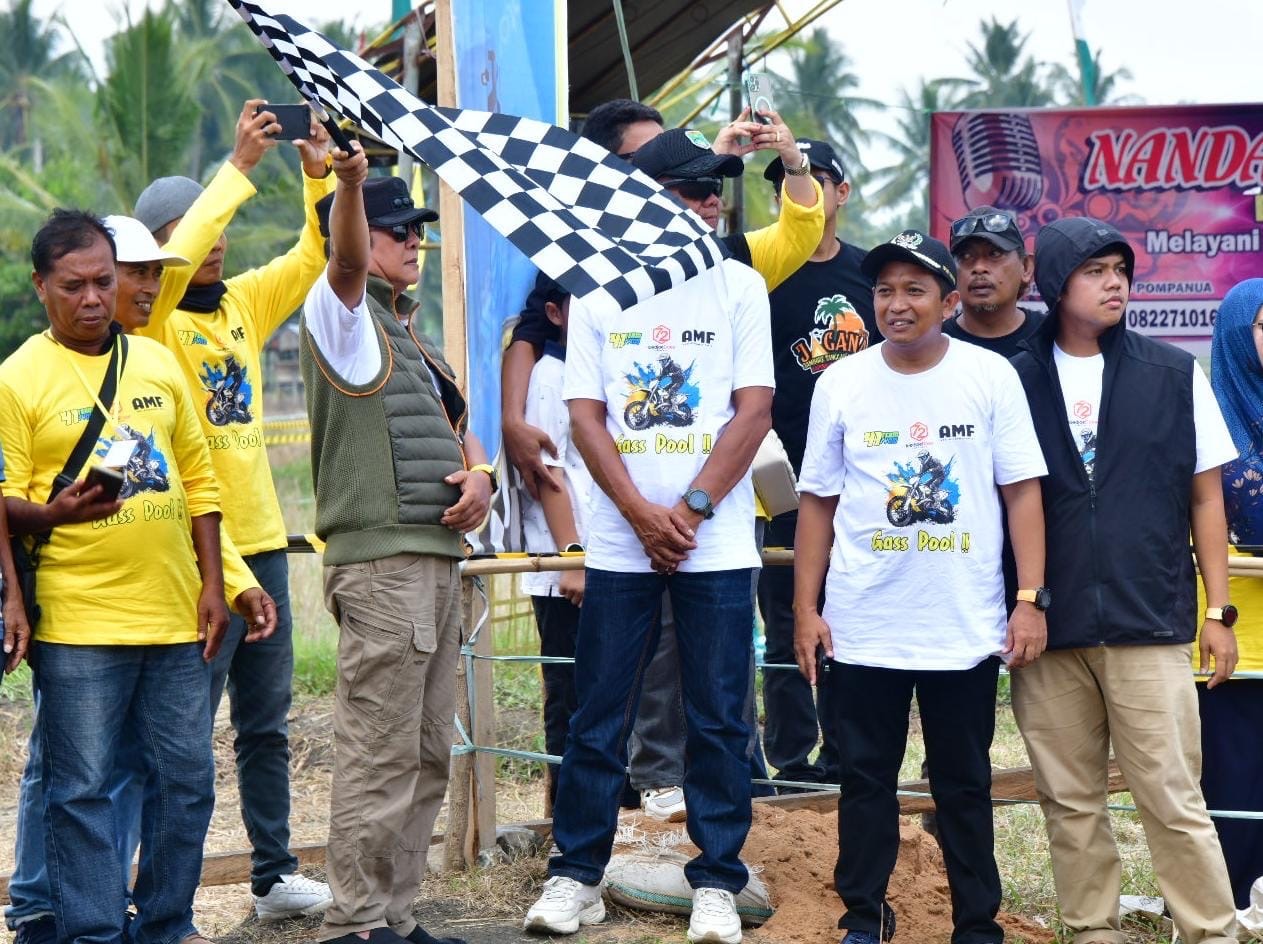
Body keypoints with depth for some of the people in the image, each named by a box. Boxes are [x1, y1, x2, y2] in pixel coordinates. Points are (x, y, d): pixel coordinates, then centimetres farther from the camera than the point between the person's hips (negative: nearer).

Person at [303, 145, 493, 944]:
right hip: (380, 560, -9)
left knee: (427, 755, 13)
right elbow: (346, 262, -25)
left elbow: (458, 423, 26)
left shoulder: (410, 332, 22)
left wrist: (478, 473, 3)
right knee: (380, 755, -9)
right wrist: (349, 183, -43)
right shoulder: (343, 317, -3)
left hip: (438, 556, 9)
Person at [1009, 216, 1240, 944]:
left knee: (1174, 801, -3)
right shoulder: (1018, 381, 4)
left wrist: (1218, 613, 4)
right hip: (1049, 631, 1)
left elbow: (1206, 499, 7)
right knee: (1070, 802, 7)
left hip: (1150, 625, -1)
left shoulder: (1174, 375, 4)